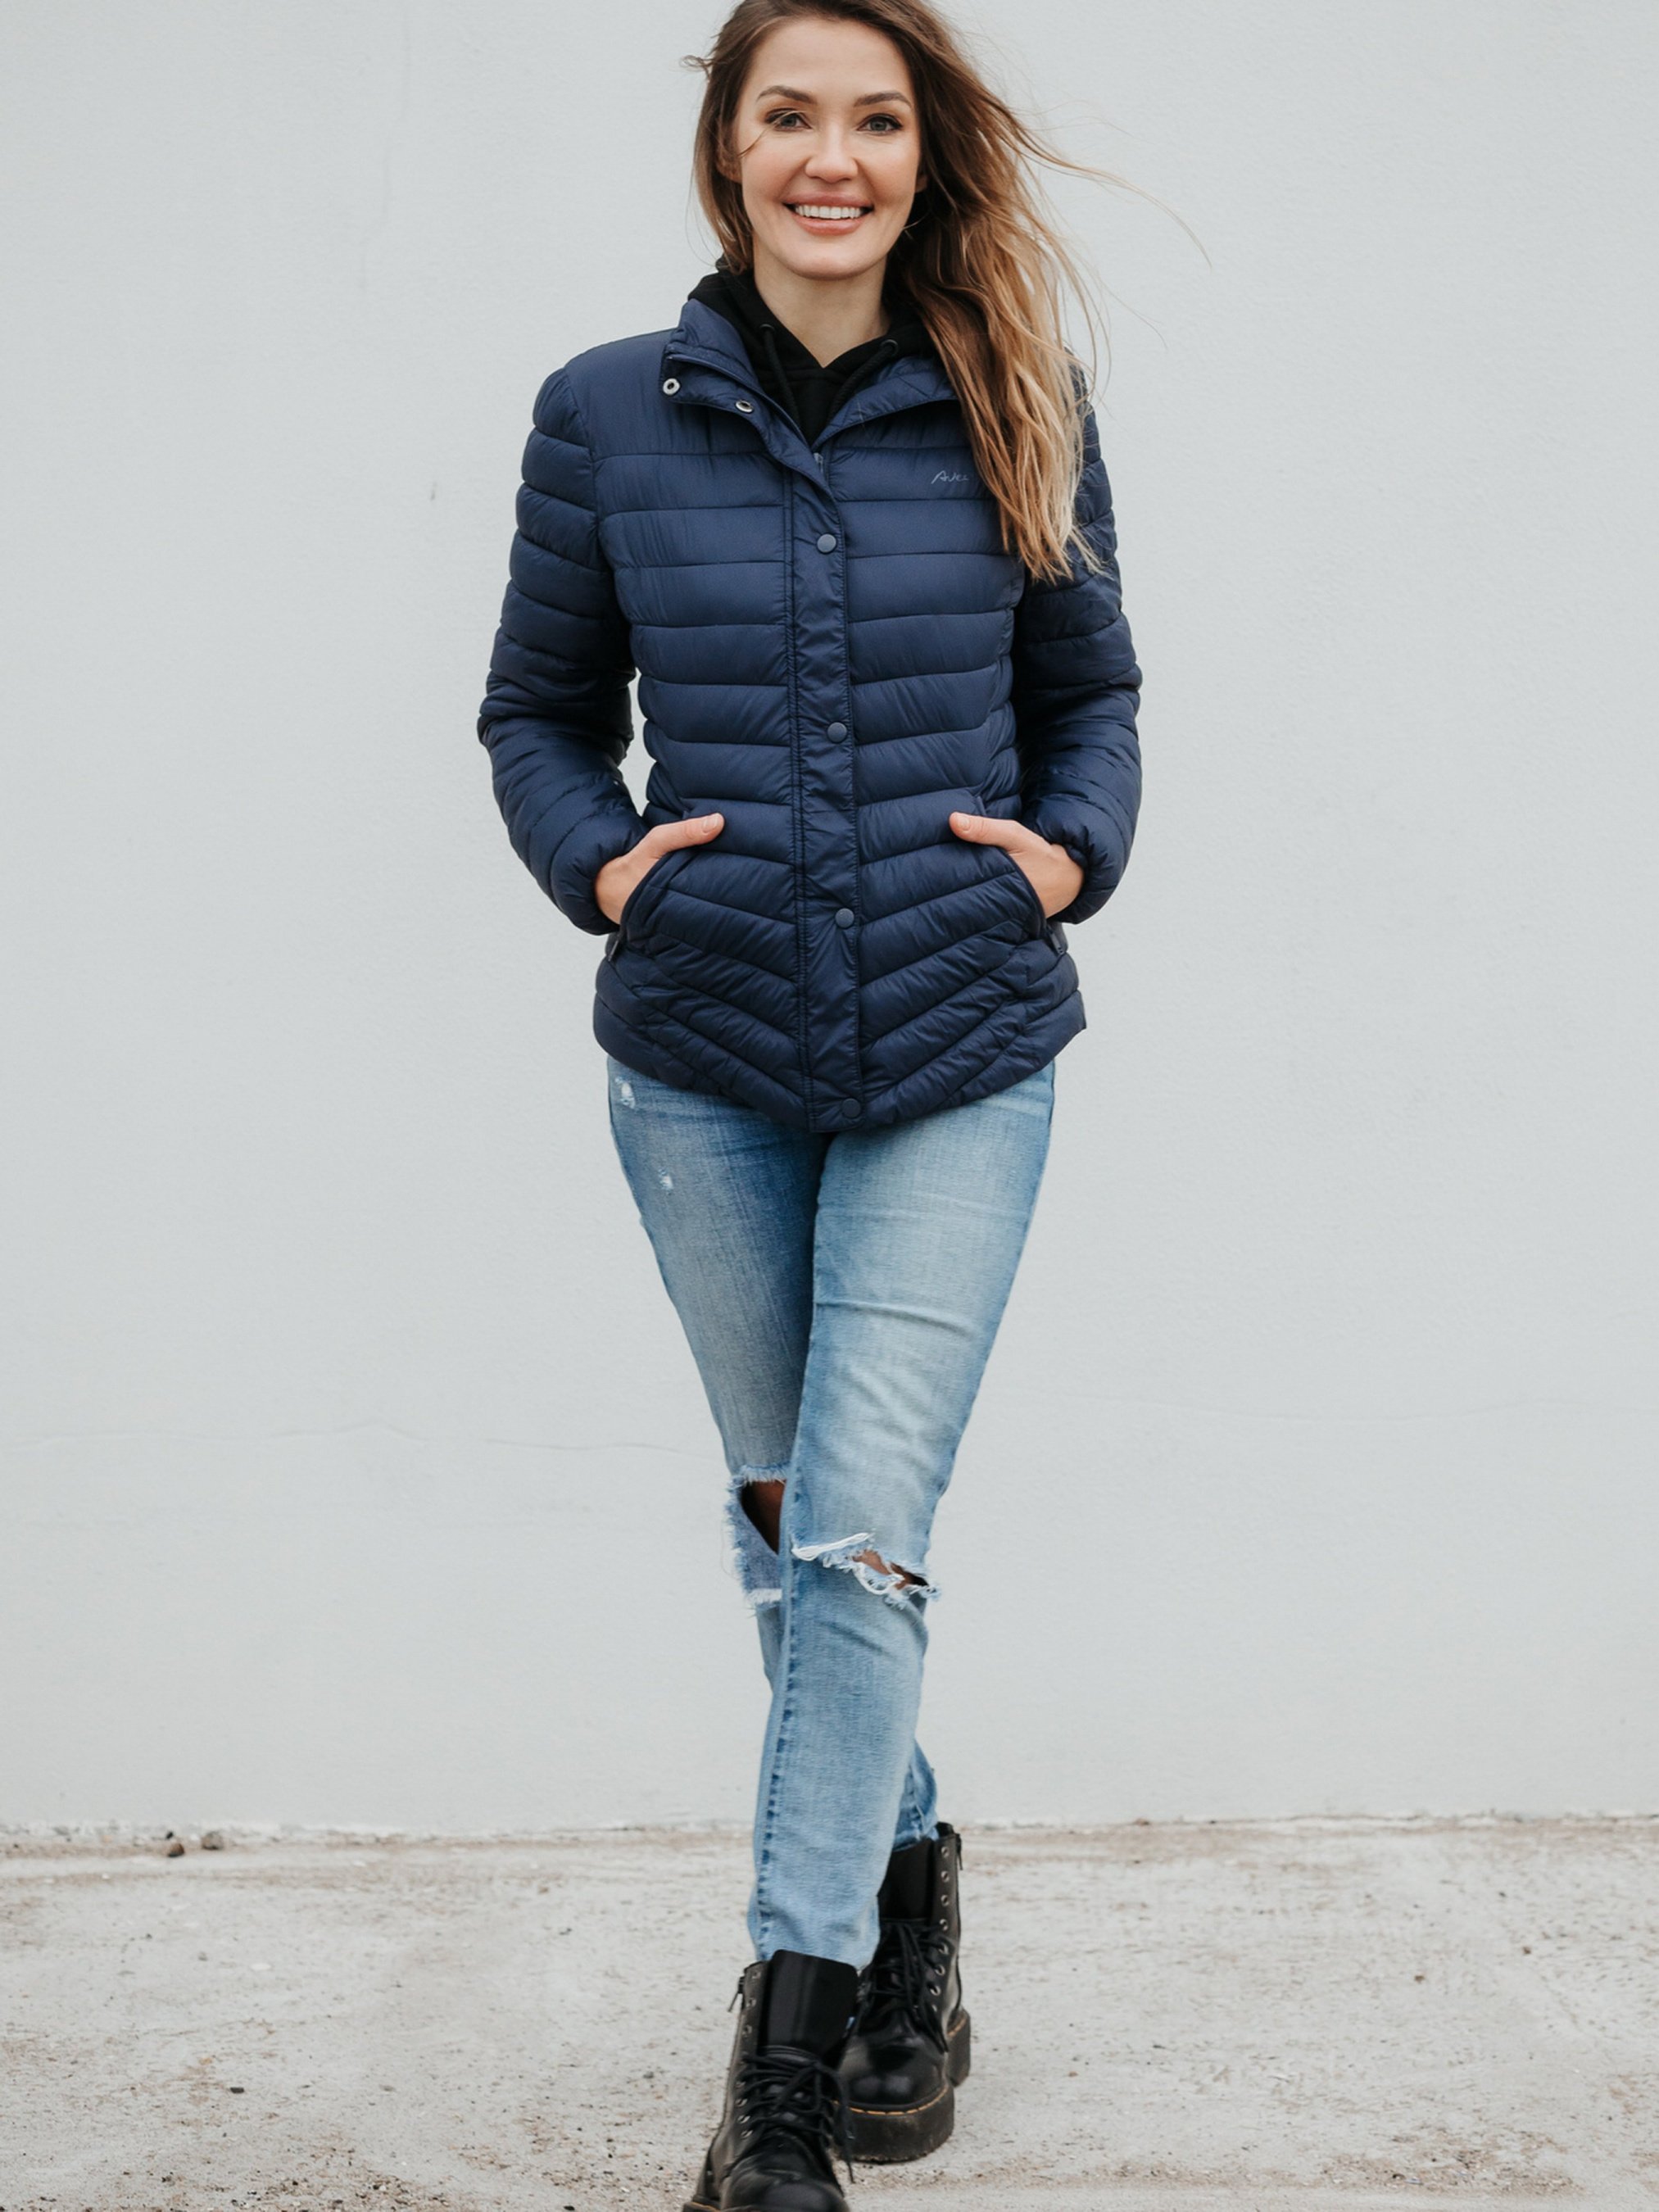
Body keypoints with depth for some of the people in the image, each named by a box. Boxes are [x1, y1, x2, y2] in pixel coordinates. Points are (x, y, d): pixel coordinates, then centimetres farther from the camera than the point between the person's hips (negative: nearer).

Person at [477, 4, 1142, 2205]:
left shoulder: (1016, 412, 2)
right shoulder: (610, 416, 1)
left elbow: (1092, 696, 13)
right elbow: (536, 706, 11)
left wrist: (1073, 851, -5)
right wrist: (593, 859, -6)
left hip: (960, 1053, -1)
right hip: (703, 1053, 2)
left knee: (863, 1535, -9)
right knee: (783, 1521, 13)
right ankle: (910, 1878, 37)